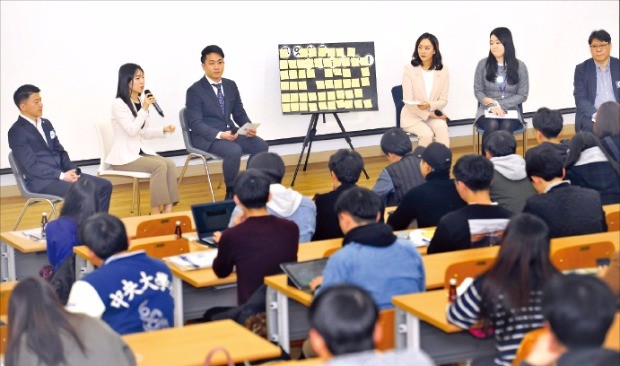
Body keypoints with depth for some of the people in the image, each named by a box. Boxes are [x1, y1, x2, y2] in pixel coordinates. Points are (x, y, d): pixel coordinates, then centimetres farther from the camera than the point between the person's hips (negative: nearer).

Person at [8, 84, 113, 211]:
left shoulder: (46, 123, 16)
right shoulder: (17, 132, -8)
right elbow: (31, 166, -15)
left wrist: (71, 169, -2)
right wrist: (61, 176, -19)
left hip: (62, 173, 8)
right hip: (41, 181, -8)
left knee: (104, 186, -6)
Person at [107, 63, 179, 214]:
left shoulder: (141, 103, 12)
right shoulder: (119, 104, -11)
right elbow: (132, 131, -20)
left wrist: (164, 130, -2)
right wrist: (144, 109, -24)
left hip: (141, 151, 7)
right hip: (123, 156, -7)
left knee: (171, 165, -19)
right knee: (159, 166, -27)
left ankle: (168, 212, -25)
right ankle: (156, 213, -23)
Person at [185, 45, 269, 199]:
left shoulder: (231, 86, 10)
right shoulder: (195, 91, -9)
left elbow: (239, 114, 14)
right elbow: (195, 123, -15)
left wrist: (249, 128, -9)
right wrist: (219, 134, -30)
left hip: (230, 131, 6)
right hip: (206, 137, -6)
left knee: (261, 145, -17)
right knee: (234, 150, -34)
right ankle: (232, 192, -15)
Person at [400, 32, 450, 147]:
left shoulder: (443, 70, 1)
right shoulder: (409, 69, -6)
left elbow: (443, 100, 0)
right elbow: (408, 101, -8)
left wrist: (429, 105, -21)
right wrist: (428, 115, -16)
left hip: (433, 114, 2)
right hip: (413, 116, -2)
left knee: (442, 129, -29)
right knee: (427, 134, -29)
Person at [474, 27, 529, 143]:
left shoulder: (520, 66, 4)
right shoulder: (483, 64, 5)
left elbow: (522, 95, 2)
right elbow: (478, 91, 5)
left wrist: (498, 104, -9)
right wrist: (492, 107, -14)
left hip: (510, 110, 0)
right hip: (487, 111, 0)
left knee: (506, 127, -34)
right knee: (492, 126, -34)